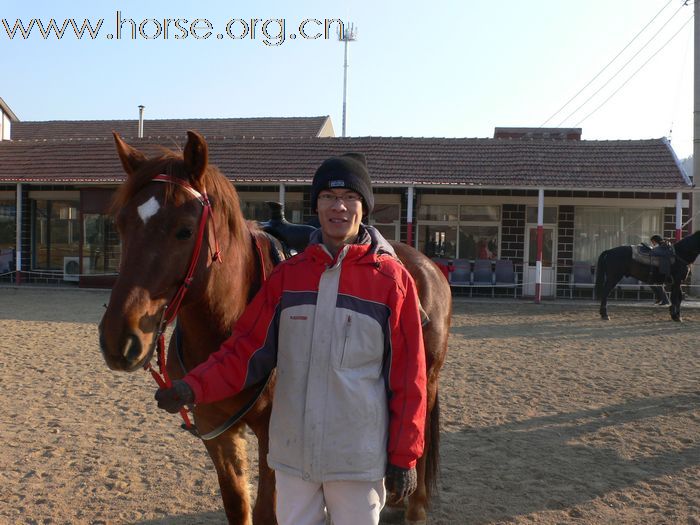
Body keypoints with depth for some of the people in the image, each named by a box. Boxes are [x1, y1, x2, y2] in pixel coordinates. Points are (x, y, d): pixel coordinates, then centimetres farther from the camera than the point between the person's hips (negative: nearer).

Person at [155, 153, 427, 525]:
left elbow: (408, 375, -7)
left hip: (359, 457, -3)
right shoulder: (288, 274, 1)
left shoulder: (392, 278, -9)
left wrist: (404, 456, -6)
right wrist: (194, 388, -14)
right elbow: (247, 349, 1)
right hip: (293, 452, 3)